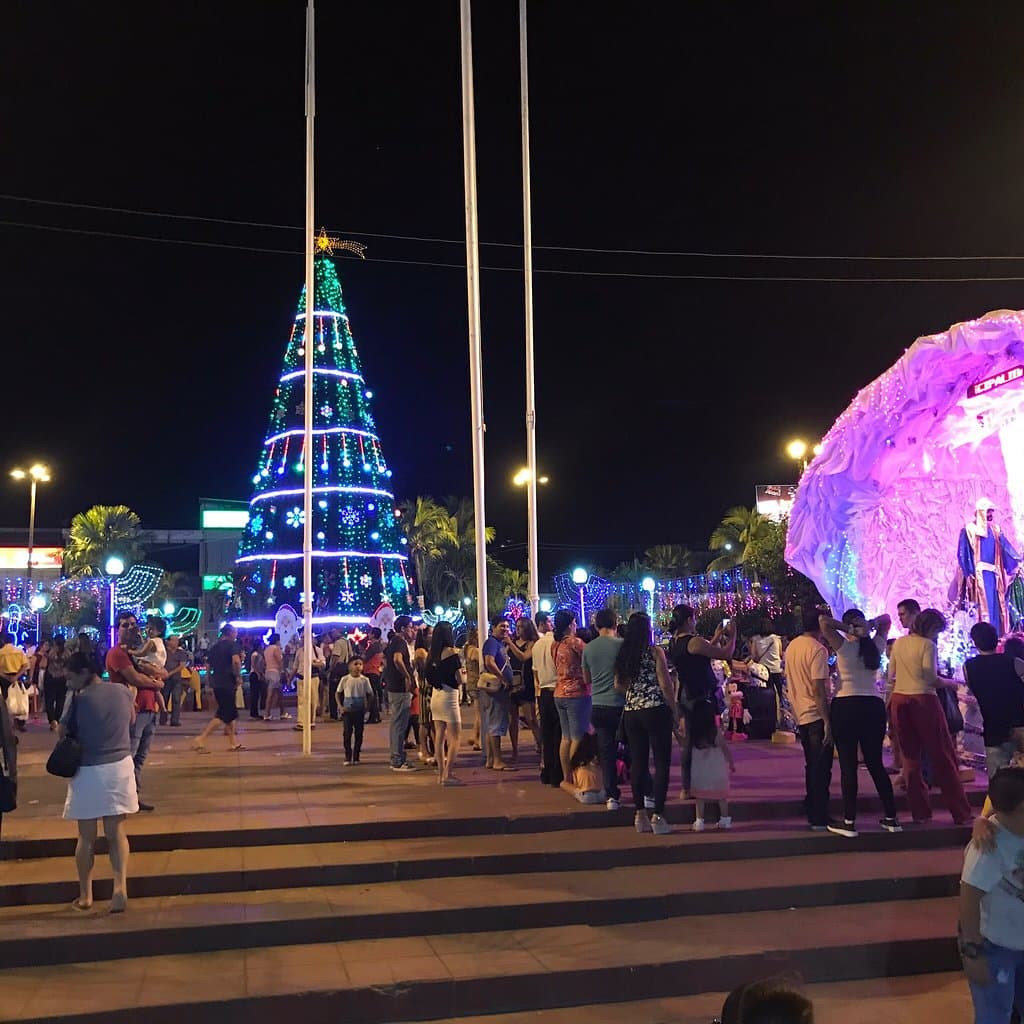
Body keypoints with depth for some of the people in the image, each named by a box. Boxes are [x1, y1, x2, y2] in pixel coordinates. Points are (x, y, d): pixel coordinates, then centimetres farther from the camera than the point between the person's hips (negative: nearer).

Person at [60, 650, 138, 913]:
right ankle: (120, 886, -7)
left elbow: (64, 732, -1)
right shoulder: (123, 692, 1)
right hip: (120, 767, 3)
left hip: (88, 772, -3)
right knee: (117, 832, 10)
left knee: (86, 837, 11)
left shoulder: (79, 698, -13)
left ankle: (85, 895, 21)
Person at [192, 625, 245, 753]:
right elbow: (236, 660, -25)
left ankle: (233, 742, 18)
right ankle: (200, 740, -12)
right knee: (223, 715, -6)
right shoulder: (233, 645, -7)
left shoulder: (215, 647, 15)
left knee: (231, 713, 15)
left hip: (217, 684, 8)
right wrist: (238, 676, -13)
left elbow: (208, 665, 18)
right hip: (228, 684, -8)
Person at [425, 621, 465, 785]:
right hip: (449, 696, -7)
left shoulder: (432, 654, 6)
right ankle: (447, 775, -8)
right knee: (454, 738, -2)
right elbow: (460, 679, -13)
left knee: (439, 737, 11)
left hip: (435, 696, 7)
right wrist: (464, 674, 8)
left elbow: (428, 681, 11)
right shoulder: (451, 652, -12)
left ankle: (441, 773, 14)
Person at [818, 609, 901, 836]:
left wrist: (848, 629, -10)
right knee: (875, 763, 14)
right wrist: (869, 626, 2)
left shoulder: (844, 647, -6)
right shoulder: (876, 646, 6)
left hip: (845, 707, -5)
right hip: (874, 707, 5)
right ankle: (891, 819, 18)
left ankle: (849, 822, 0)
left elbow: (823, 620, -11)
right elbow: (886, 619, 21)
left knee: (848, 765, -2)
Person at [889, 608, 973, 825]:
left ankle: (920, 811, 12)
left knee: (910, 757, 11)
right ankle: (961, 813, 6)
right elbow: (931, 678, -13)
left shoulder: (899, 643, 10)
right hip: (922, 700, -6)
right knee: (942, 757, 2)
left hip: (899, 699, 6)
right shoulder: (927, 645, -8)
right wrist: (950, 683, 3)